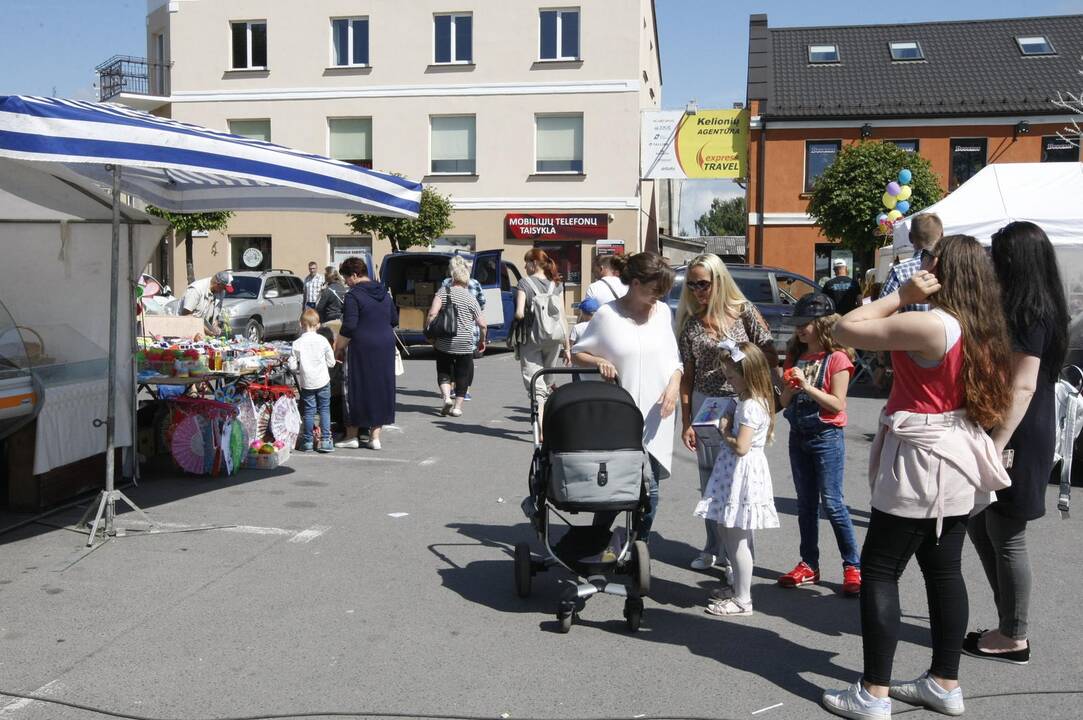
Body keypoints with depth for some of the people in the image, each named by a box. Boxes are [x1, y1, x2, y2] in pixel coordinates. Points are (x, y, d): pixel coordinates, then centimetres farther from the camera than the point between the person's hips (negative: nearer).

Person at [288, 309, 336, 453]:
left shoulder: (297, 344, -8)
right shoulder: (323, 340, -7)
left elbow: (292, 366, -7)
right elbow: (331, 362, -1)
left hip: (306, 383, 0)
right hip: (323, 381, 0)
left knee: (309, 411, 8)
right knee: (324, 410, 7)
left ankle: (307, 441, 14)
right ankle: (325, 440, 6)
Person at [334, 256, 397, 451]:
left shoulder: (353, 296, -12)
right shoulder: (383, 292, 10)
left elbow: (348, 327, -17)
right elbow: (394, 320, 16)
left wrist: (338, 347, -6)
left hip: (362, 347, -6)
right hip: (385, 347, 6)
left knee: (356, 390, 5)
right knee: (381, 389, 10)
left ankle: (352, 436, 12)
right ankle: (375, 436, 12)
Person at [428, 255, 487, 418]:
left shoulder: (443, 291, -3)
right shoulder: (471, 298, 0)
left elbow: (432, 314, -14)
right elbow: (482, 325, 1)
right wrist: (482, 341, 17)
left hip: (443, 343, 0)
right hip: (465, 343, 0)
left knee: (443, 371, 18)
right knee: (463, 374, 12)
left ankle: (447, 397, -2)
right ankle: (457, 406, 11)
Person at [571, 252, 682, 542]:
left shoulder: (663, 312, 9)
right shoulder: (607, 314, -5)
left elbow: (675, 359, 14)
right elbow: (577, 353, 3)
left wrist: (674, 385, -4)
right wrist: (599, 361, -16)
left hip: (656, 418, 4)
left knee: (649, 488, 4)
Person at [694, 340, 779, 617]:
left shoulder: (750, 406, -20)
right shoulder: (754, 401, 12)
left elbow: (740, 447, -25)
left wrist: (725, 432, -10)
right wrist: (728, 427, 6)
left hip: (743, 475, -11)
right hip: (738, 473, 11)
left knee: (737, 540, -2)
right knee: (732, 533, 19)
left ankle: (742, 600, 7)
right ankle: (739, 587, 31)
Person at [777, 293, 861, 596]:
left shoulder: (837, 358, -10)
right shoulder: (795, 356, 9)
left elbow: (837, 404, -15)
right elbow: (785, 402, 9)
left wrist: (807, 386, -21)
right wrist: (791, 387, -11)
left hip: (826, 437, -6)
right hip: (798, 435, 6)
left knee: (832, 503, -5)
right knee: (806, 503, 11)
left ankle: (853, 566, 5)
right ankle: (809, 565, 18)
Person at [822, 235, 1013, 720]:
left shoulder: (930, 325, -21)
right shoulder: (985, 329, 7)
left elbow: (845, 330, -20)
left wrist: (901, 295, -15)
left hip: (921, 465, -9)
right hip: (957, 463, 9)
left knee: (879, 571, -1)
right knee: (944, 570, 15)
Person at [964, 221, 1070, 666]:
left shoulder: (1027, 315, -17)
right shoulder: (1044, 310, 12)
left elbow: (1022, 386, -22)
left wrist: (997, 446, -23)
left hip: (1017, 440, -10)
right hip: (1022, 436, 10)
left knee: (1006, 537, 1)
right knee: (980, 525, 16)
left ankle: (1013, 638, 14)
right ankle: (1010, 624, 25)